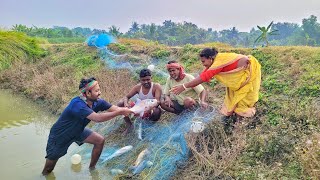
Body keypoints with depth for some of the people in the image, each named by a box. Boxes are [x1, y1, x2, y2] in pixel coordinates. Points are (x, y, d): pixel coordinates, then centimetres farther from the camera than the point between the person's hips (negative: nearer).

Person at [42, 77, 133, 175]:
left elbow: (116, 109, -19)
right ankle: (44, 175, 43)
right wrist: (120, 112, -48)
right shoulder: (77, 104, -40)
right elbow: (97, 118, -50)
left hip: (77, 130, 6)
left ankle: (92, 168, 16)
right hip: (59, 134, -6)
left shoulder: (97, 102, -20)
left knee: (100, 141, -3)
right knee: (52, 160, 10)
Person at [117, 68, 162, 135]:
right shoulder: (138, 87, -9)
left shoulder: (156, 86, -20)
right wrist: (126, 104, -31)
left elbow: (157, 101, -30)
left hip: (151, 110, -4)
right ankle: (129, 125, 1)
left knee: (157, 112, -43)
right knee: (120, 104, -11)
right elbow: (126, 97, -6)